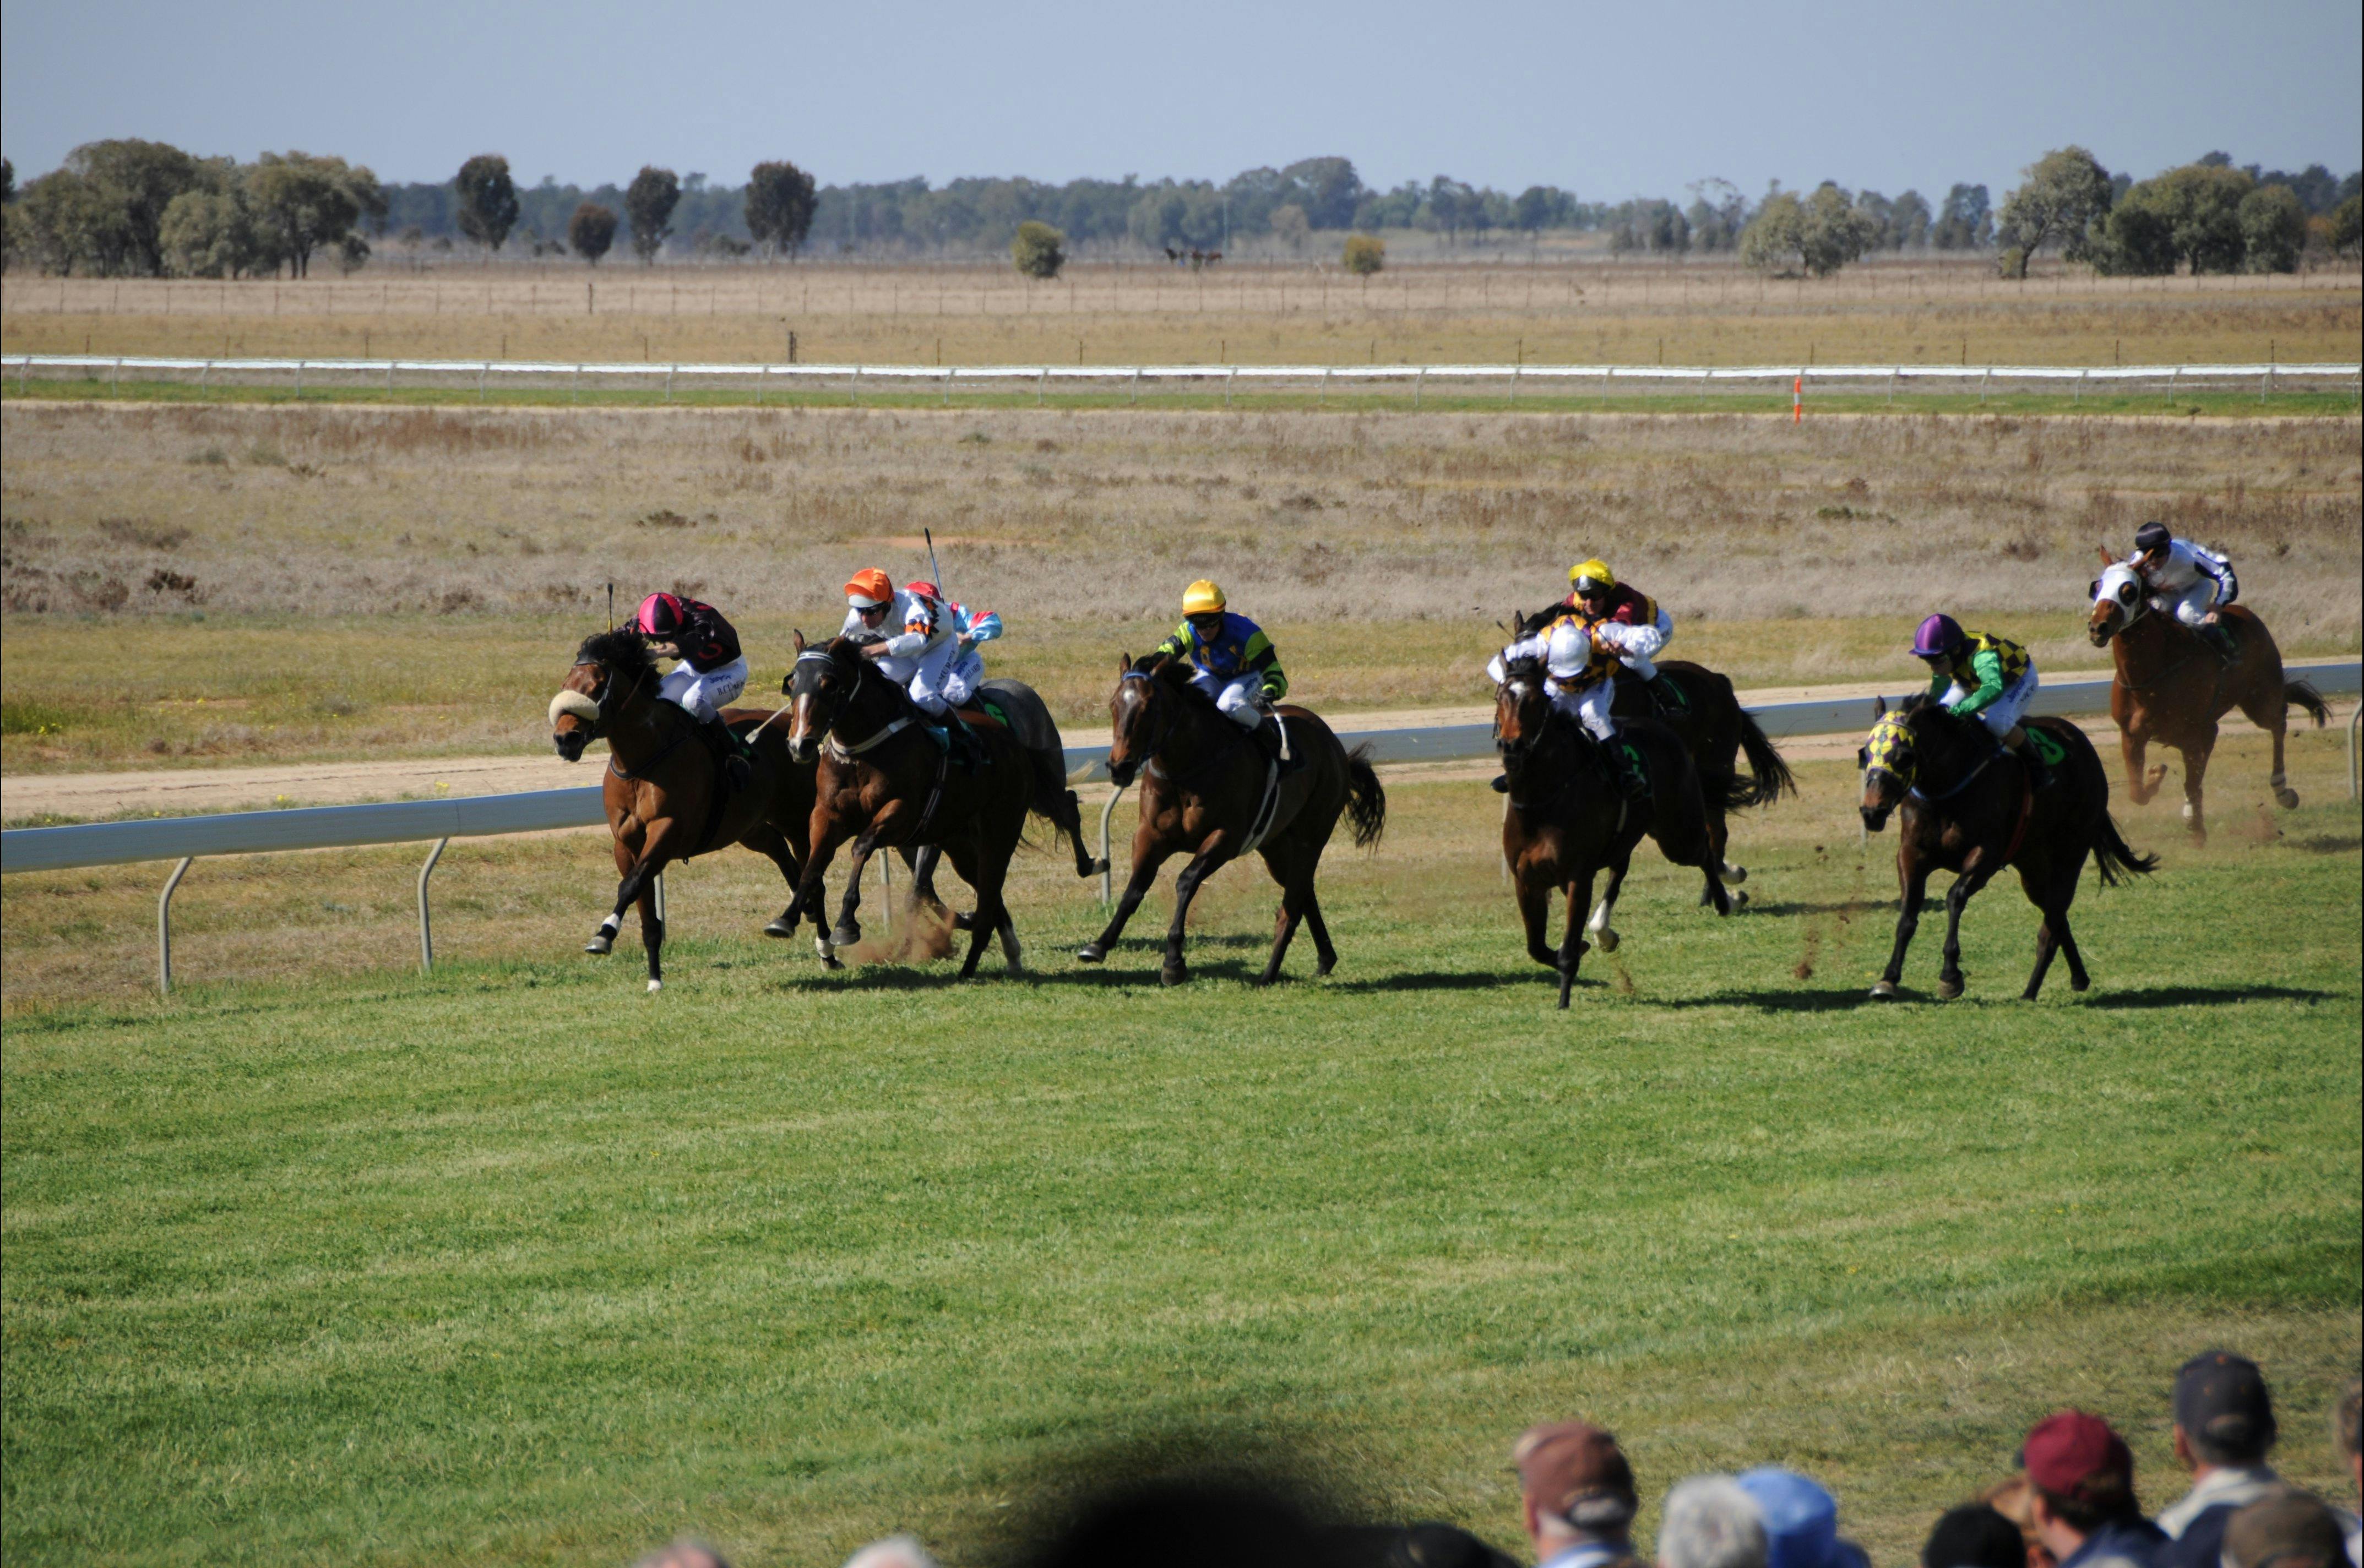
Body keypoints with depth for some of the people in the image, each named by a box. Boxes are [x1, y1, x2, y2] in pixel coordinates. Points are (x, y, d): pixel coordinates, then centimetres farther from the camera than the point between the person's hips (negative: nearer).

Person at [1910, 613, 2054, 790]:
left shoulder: (1981, 656, -45)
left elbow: (1994, 688, -65)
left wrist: (1960, 710, -71)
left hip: (2019, 678, -8)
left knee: (1998, 722, -33)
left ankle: (2036, 766, -10)